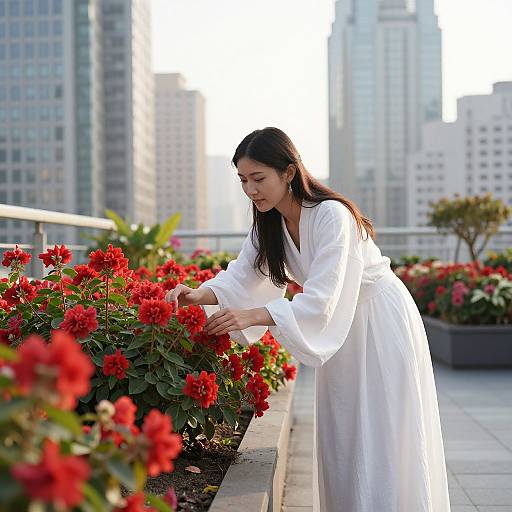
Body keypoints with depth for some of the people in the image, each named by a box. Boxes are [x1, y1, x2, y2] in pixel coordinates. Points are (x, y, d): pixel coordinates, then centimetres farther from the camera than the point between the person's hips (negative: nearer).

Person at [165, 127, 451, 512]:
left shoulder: (331, 216, -27)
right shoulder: (270, 224, -3)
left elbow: (321, 299, -34)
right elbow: (241, 278, -9)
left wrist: (252, 315, -45)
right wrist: (199, 295, -29)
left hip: (382, 323, -7)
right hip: (339, 330, 8)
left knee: (384, 444, -4)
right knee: (339, 443, 10)